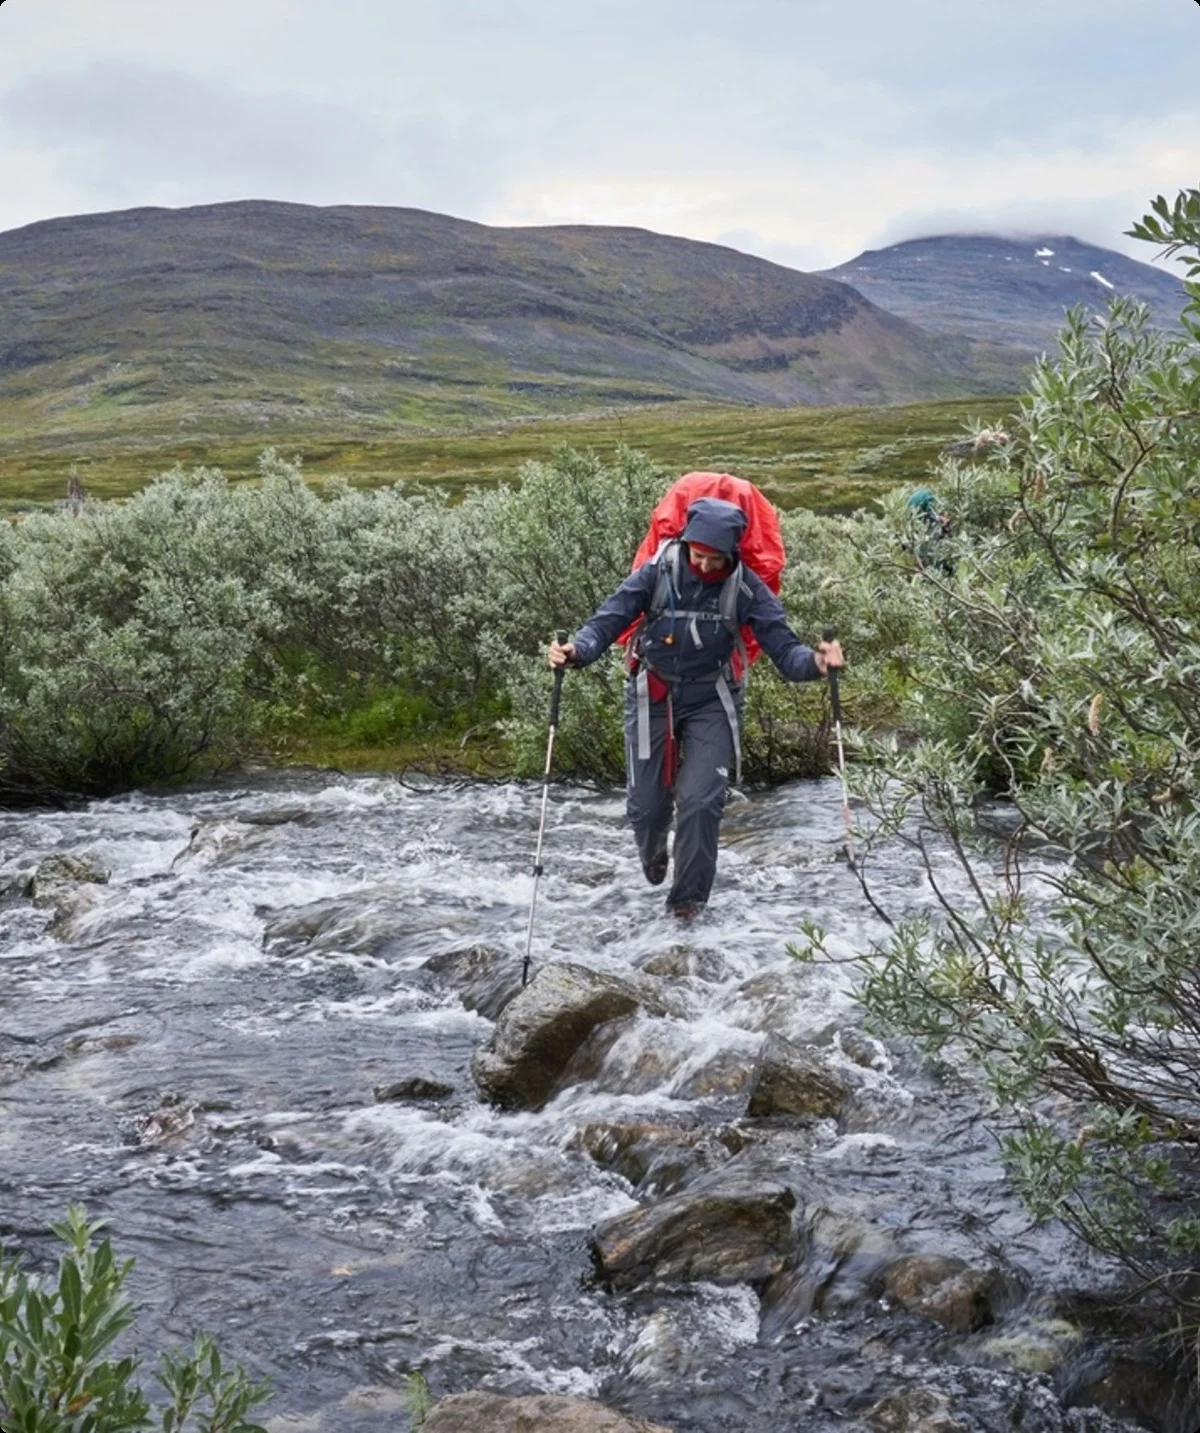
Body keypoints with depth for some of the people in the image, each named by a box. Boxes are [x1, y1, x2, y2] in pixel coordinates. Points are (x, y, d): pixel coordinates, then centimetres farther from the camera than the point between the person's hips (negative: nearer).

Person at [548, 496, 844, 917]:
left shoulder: (746, 587, -14)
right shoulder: (657, 574, -15)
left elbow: (782, 645, -17)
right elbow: (608, 620, -17)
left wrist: (814, 662, -39)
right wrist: (576, 650, -37)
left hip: (711, 701, -1)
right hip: (652, 697, 1)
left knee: (700, 801, -13)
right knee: (644, 804, 8)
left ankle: (689, 898, 8)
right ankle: (653, 854, 47)